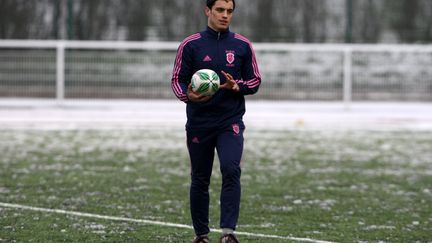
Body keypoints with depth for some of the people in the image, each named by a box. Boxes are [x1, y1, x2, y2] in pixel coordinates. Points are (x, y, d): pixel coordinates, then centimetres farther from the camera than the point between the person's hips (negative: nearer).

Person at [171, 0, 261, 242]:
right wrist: (187, 95, -20)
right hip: (199, 124, 1)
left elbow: (255, 81, 8)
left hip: (231, 122, 0)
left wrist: (236, 86, -13)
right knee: (199, 180, 7)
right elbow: (177, 79, 2)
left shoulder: (243, 45, 4)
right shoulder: (190, 45, 1)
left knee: (231, 170, -21)